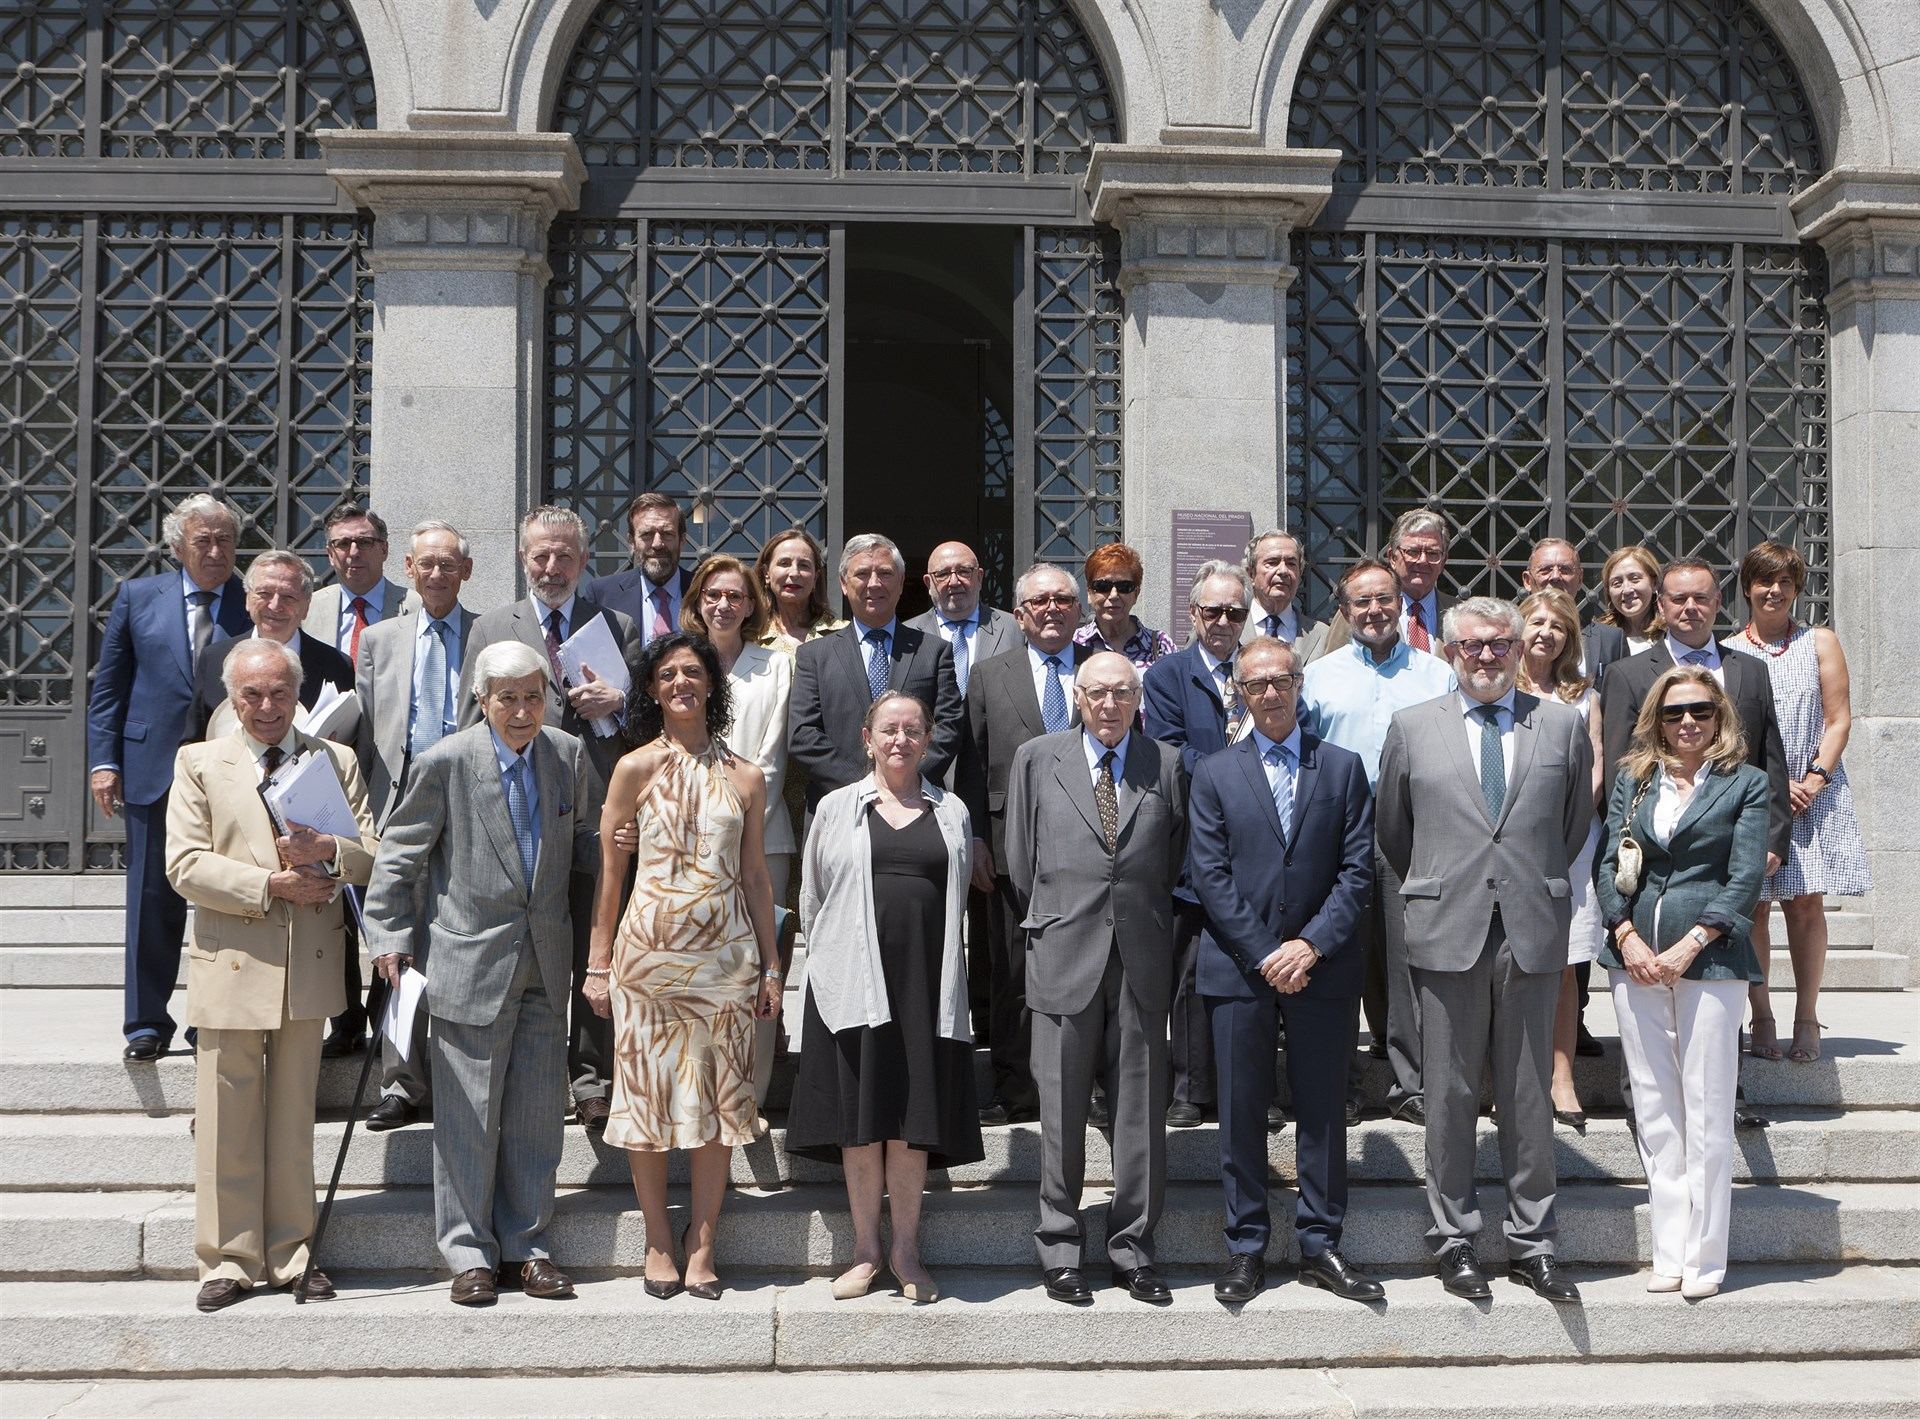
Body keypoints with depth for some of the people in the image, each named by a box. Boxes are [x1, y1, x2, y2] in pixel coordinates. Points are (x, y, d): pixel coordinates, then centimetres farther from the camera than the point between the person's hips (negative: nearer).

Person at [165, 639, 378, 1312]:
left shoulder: (336, 761, 11)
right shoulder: (198, 762, 7)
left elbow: (375, 853, 4)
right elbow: (184, 864, -3)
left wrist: (326, 851, -17)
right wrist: (270, 885, -13)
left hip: (309, 964, 1)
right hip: (230, 963, -1)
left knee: (294, 1117, 8)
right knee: (228, 1122, 2)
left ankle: (293, 1254, 17)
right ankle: (229, 1259, 12)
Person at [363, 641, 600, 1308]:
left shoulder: (568, 754, 4)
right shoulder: (446, 763, -8)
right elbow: (399, 856, 0)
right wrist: (390, 937, -3)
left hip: (545, 962, 4)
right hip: (471, 959, -4)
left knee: (536, 1113, 9)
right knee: (468, 1115, 2)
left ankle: (525, 1244, 22)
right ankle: (471, 1252, 15)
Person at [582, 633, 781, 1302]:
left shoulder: (745, 776, 7)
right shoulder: (635, 769, 2)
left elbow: (756, 876, 10)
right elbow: (610, 872, 3)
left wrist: (771, 964, 8)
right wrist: (598, 961, 1)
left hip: (726, 955, 1)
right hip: (649, 950, -1)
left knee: (718, 1097, 2)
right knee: (648, 1090, 3)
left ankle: (702, 1245, 12)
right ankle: (659, 1242, 15)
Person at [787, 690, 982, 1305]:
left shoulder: (951, 812, 12)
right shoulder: (837, 808, 9)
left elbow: (958, 896, 16)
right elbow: (812, 899, 13)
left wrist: (929, 957, 10)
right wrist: (831, 962, 11)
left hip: (926, 978, 1)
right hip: (854, 976, 0)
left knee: (913, 1117, 2)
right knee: (861, 1117, 3)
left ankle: (906, 1249, 11)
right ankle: (866, 1249, 12)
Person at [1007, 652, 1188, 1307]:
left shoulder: (1168, 765, 8)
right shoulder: (1037, 759, 5)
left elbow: (1177, 865, 13)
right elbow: (1021, 863, 9)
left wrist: (1152, 929, 11)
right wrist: (1047, 928, 11)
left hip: (1143, 959, 1)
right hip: (1064, 958, -1)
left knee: (1141, 1111, 5)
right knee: (1062, 1111, 3)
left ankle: (1133, 1251, 16)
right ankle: (1060, 1252, 14)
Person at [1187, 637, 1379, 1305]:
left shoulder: (1343, 768, 7)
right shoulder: (1213, 774, 6)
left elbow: (1357, 867, 1)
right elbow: (1209, 874, -2)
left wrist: (1312, 943, -10)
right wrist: (1263, 954, -10)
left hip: (1321, 967, 1)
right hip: (1238, 967, 0)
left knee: (1323, 1109, 6)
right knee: (1241, 1112, 4)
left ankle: (1320, 1245, 16)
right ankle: (1246, 1249, 14)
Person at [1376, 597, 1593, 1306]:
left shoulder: (1563, 725, 8)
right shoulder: (1413, 727, 6)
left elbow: (1576, 823, 17)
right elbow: (1390, 827, 15)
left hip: (1533, 932, 1)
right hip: (1447, 933, 0)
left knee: (1529, 1096, 6)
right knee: (1450, 1095, 4)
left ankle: (1532, 1242, 15)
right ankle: (1454, 1239, 14)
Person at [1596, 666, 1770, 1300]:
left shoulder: (1746, 784, 3)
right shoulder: (1632, 780, 12)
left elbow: (1745, 877, -4)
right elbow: (1609, 864, 8)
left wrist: (1687, 946, -12)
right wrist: (1627, 937, -7)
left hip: (1709, 956, -3)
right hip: (1636, 956, 3)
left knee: (1707, 1109, -3)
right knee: (1654, 1108, 6)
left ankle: (1705, 1258, 5)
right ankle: (1669, 1251, 13)